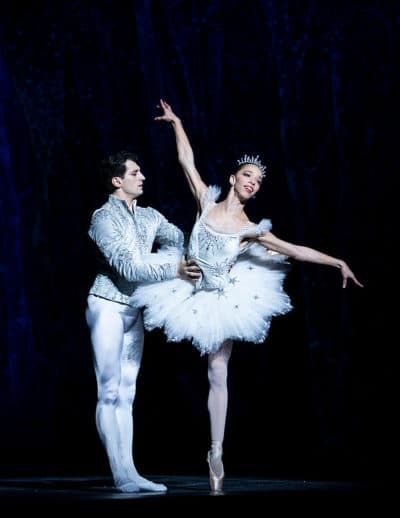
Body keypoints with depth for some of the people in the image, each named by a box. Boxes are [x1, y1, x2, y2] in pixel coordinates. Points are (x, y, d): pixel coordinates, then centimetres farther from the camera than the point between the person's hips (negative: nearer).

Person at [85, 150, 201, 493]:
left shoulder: (150, 217, 10)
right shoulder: (103, 217, -10)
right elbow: (126, 265, -20)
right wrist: (173, 269, -25)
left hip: (134, 310, 7)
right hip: (108, 306, -7)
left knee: (126, 393, 5)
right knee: (110, 392, -8)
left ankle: (129, 473, 4)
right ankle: (122, 476, -11)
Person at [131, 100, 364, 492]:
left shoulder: (251, 230, -10)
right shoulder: (207, 202, -7)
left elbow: (296, 251, -11)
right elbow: (187, 161, -5)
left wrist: (337, 263, -16)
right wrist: (176, 122, -5)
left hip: (221, 301, -1)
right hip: (188, 293, 1)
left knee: (218, 374, 1)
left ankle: (217, 453, 6)